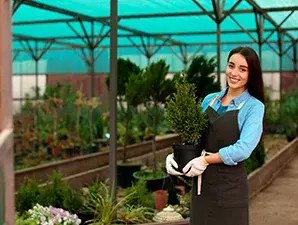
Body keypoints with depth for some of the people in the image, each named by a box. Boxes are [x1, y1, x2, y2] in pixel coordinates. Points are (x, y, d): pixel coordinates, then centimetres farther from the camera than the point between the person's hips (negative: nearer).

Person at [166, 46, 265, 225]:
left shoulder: (254, 106, -7)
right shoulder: (209, 99, 8)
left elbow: (243, 149, -18)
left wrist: (205, 160, -17)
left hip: (230, 185, -4)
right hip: (201, 183, 5)